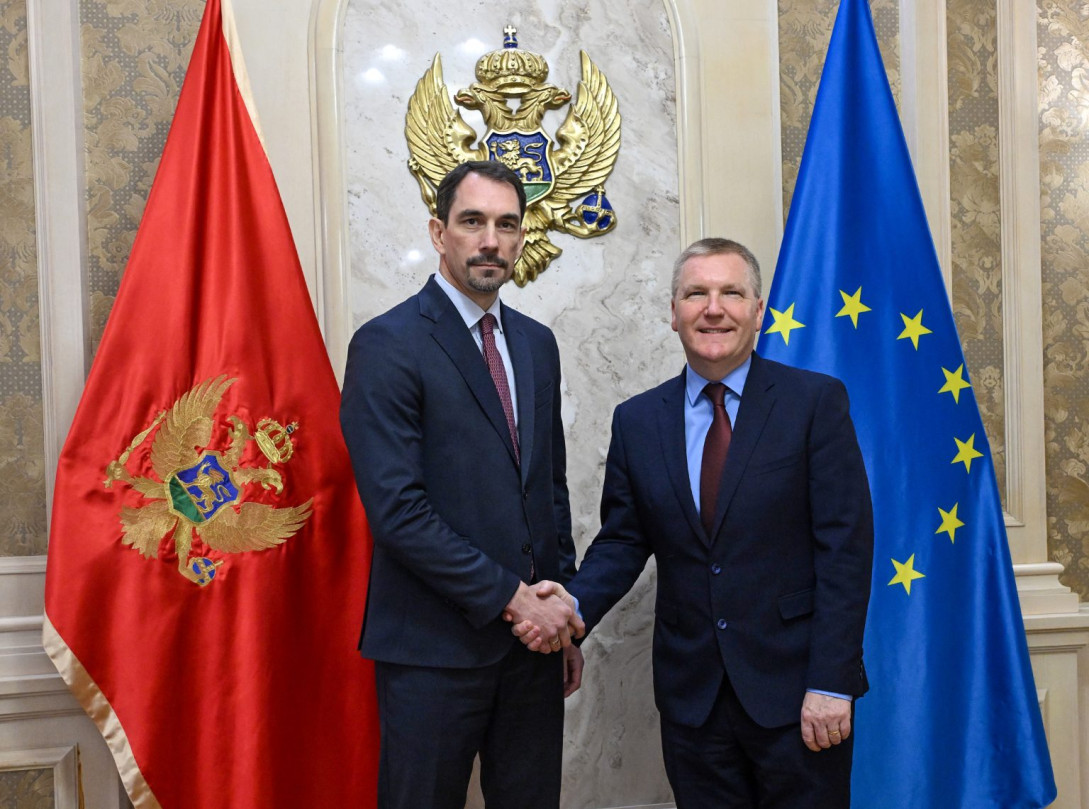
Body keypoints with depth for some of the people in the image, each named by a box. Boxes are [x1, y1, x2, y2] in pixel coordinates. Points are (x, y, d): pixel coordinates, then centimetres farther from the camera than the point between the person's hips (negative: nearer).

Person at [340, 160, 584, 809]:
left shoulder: (537, 343, 10)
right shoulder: (387, 345, -11)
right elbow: (398, 510, -18)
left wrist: (566, 617, 11)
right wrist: (510, 597, -15)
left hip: (533, 633, 6)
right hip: (436, 644, -5)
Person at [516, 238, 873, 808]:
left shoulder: (815, 401, -5)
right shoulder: (637, 420, 4)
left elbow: (845, 544, -9)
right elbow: (622, 541, 6)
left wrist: (830, 682, -13)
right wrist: (575, 605, -13)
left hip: (794, 690, -2)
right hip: (691, 695, 3)